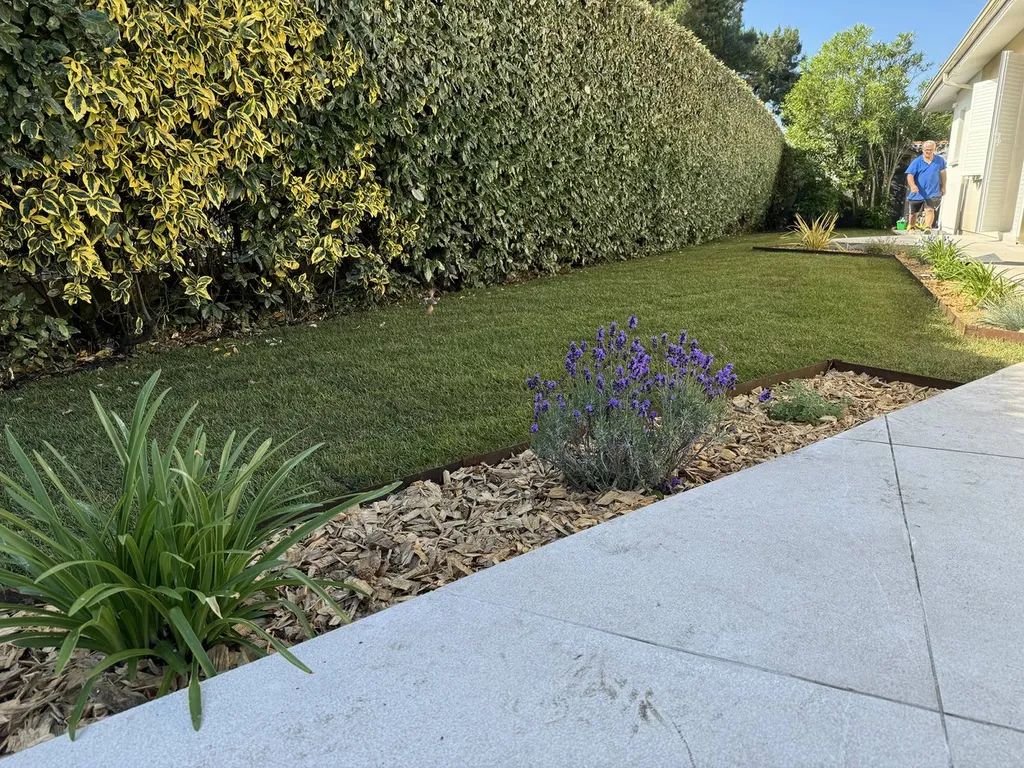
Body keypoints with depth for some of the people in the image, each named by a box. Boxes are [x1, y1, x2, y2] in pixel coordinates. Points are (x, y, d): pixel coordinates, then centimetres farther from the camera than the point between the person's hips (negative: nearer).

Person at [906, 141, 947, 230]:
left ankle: (927, 228, -28)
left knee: (930, 210, -21)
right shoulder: (917, 162, -5)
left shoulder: (939, 160, 3)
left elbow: (942, 173, 15)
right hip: (918, 193, 0)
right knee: (914, 213, 12)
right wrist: (912, 185, -32)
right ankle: (911, 228, 32)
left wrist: (943, 187, 14)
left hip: (932, 193, 0)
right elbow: (910, 175, -13)